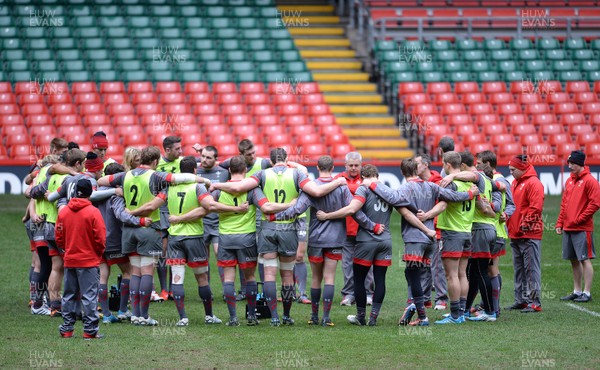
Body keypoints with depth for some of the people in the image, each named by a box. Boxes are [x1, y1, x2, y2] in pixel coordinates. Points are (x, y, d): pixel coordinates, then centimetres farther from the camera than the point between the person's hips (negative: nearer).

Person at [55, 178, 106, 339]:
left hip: (69, 261, 4)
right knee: (89, 296, 0)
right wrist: (99, 252, 6)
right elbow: (100, 239, -12)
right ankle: (90, 330, -1)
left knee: (69, 296, 12)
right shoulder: (93, 212, -12)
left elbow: (59, 239, 6)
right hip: (89, 261, -4)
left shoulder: (63, 212, 2)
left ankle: (67, 329, 15)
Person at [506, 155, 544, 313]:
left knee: (531, 269, -7)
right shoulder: (515, 183, 17)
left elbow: (536, 207, -18)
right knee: (519, 269, 13)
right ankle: (521, 300, 20)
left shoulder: (533, 183, -11)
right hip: (515, 234, 9)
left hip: (529, 234, -9)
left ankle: (534, 302, -6)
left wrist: (525, 225, -17)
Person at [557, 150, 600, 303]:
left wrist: (579, 219, -14)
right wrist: (560, 223, 11)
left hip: (582, 229, -8)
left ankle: (586, 293, -4)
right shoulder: (570, 180, 15)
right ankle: (577, 291, 18)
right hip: (568, 228, 8)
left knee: (585, 259, -6)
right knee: (574, 260, 11)